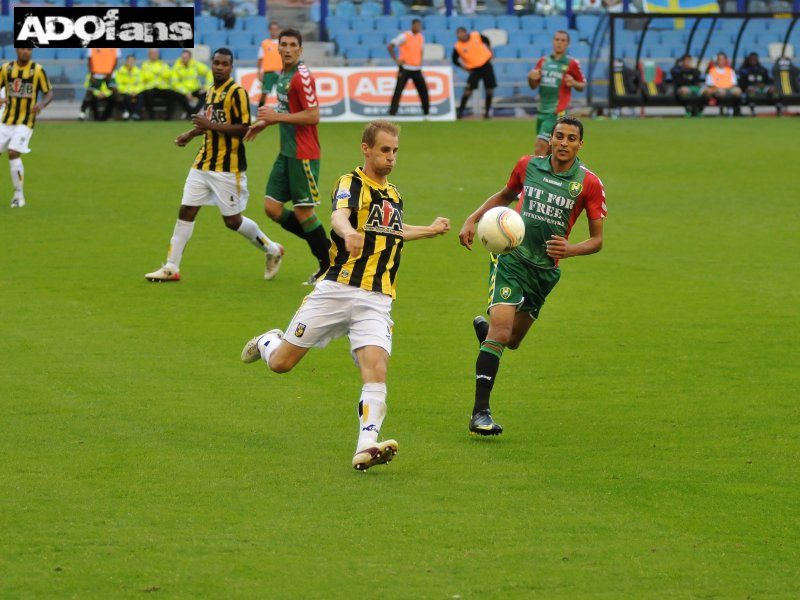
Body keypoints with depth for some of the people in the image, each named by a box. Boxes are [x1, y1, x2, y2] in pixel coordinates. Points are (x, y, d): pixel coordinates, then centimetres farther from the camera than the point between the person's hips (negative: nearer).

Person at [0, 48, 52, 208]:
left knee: (13, 153, -19)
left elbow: (49, 93, 1)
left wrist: (42, 104, -21)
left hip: (25, 122, -4)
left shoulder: (38, 70, -4)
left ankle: (19, 195, -7)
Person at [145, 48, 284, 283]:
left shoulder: (237, 92, -12)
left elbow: (242, 129, -19)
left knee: (232, 220, -1)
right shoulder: (211, 91, 13)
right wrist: (192, 134, 17)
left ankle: (272, 250, 21)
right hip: (203, 164, 7)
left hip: (228, 167, -7)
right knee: (186, 211, 1)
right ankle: (171, 268, 5)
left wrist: (210, 125, -23)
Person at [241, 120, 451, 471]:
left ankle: (366, 446, -28)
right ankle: (267, 342, 41)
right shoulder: (351, 183, -5)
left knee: (376, 368, -20)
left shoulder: (393, 195, 17)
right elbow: (339, 217, -29)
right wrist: (349, 233, -51)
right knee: (280, 362, 5)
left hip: (376, 301, 4)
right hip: (336, 291, -4)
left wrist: (429, 231, 46)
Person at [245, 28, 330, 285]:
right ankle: (324, 246, 18)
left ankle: (329, 262, 13)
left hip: (303, 154, -9)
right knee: (272, 207, 6)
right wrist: (265, 122, 14)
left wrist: (277, 116, -19)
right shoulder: (282, 74, 12)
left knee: (303, 212, -2)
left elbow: (313, 116, -21)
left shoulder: (302, 76, -16)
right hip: (287, 152, 9)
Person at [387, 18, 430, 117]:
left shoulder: (421, 37, 9)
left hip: (417, 69, 6)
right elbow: (389, 46, -11)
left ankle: (427, 112, 13)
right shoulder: (404, 36, -10)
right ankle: (392, 112, -6)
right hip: (405, 69, -6)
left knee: (423, 89, 4)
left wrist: (420, 62, 13)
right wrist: (396, 60, -14)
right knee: (398, 90, -8)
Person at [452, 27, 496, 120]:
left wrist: (489, 51, 7)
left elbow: (486, 40, 12)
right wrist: (464, 67, -9)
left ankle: (487, 110, 18)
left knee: (489, 88, 3)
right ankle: (460, 111, -8)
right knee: (468, 89, -15)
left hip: (486, 64, 2)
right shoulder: (457, 47, -13)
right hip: (474, 69, -2)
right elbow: (455, 60, 0)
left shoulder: (476, 36, -9)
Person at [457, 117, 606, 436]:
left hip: (546, 270, 2)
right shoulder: (527, 166, -1)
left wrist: (569, 250, -22)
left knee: (512, 341, 15)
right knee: (501, 331, -20)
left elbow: (597, 239, -3)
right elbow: (505, 195, 19)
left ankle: (485, 328, 53)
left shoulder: (589, 183, -6)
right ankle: (480, 412, -18)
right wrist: (472, 220, 8)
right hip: (512, 257, -2)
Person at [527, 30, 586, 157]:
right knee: (549, 151, 11)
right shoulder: (543, 61, 10)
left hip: (557, 113, -6)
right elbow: (533, 86, 17)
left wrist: (573, 83, -18)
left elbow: (582, 86, 4)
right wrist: (531, 78, -5)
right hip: (542, 110, 6)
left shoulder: (571, 63, -4)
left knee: (540, 147, -16)